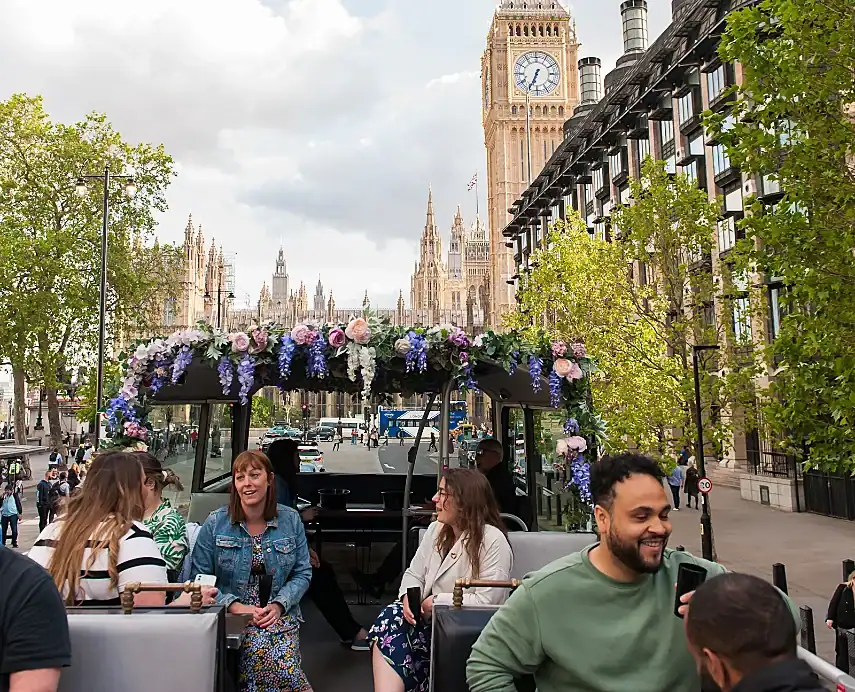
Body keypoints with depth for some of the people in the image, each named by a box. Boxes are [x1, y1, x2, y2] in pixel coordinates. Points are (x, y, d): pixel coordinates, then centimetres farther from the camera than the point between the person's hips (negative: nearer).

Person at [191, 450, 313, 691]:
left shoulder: (291, 520, 4)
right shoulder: (215, 523, -1)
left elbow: (302, 573, 7)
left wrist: (279, 605, -10)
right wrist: (234, 605, -14)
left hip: (280, 614, 1)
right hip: (231, 615, -1)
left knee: (284, 660, -29)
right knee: (260, 651, -31)